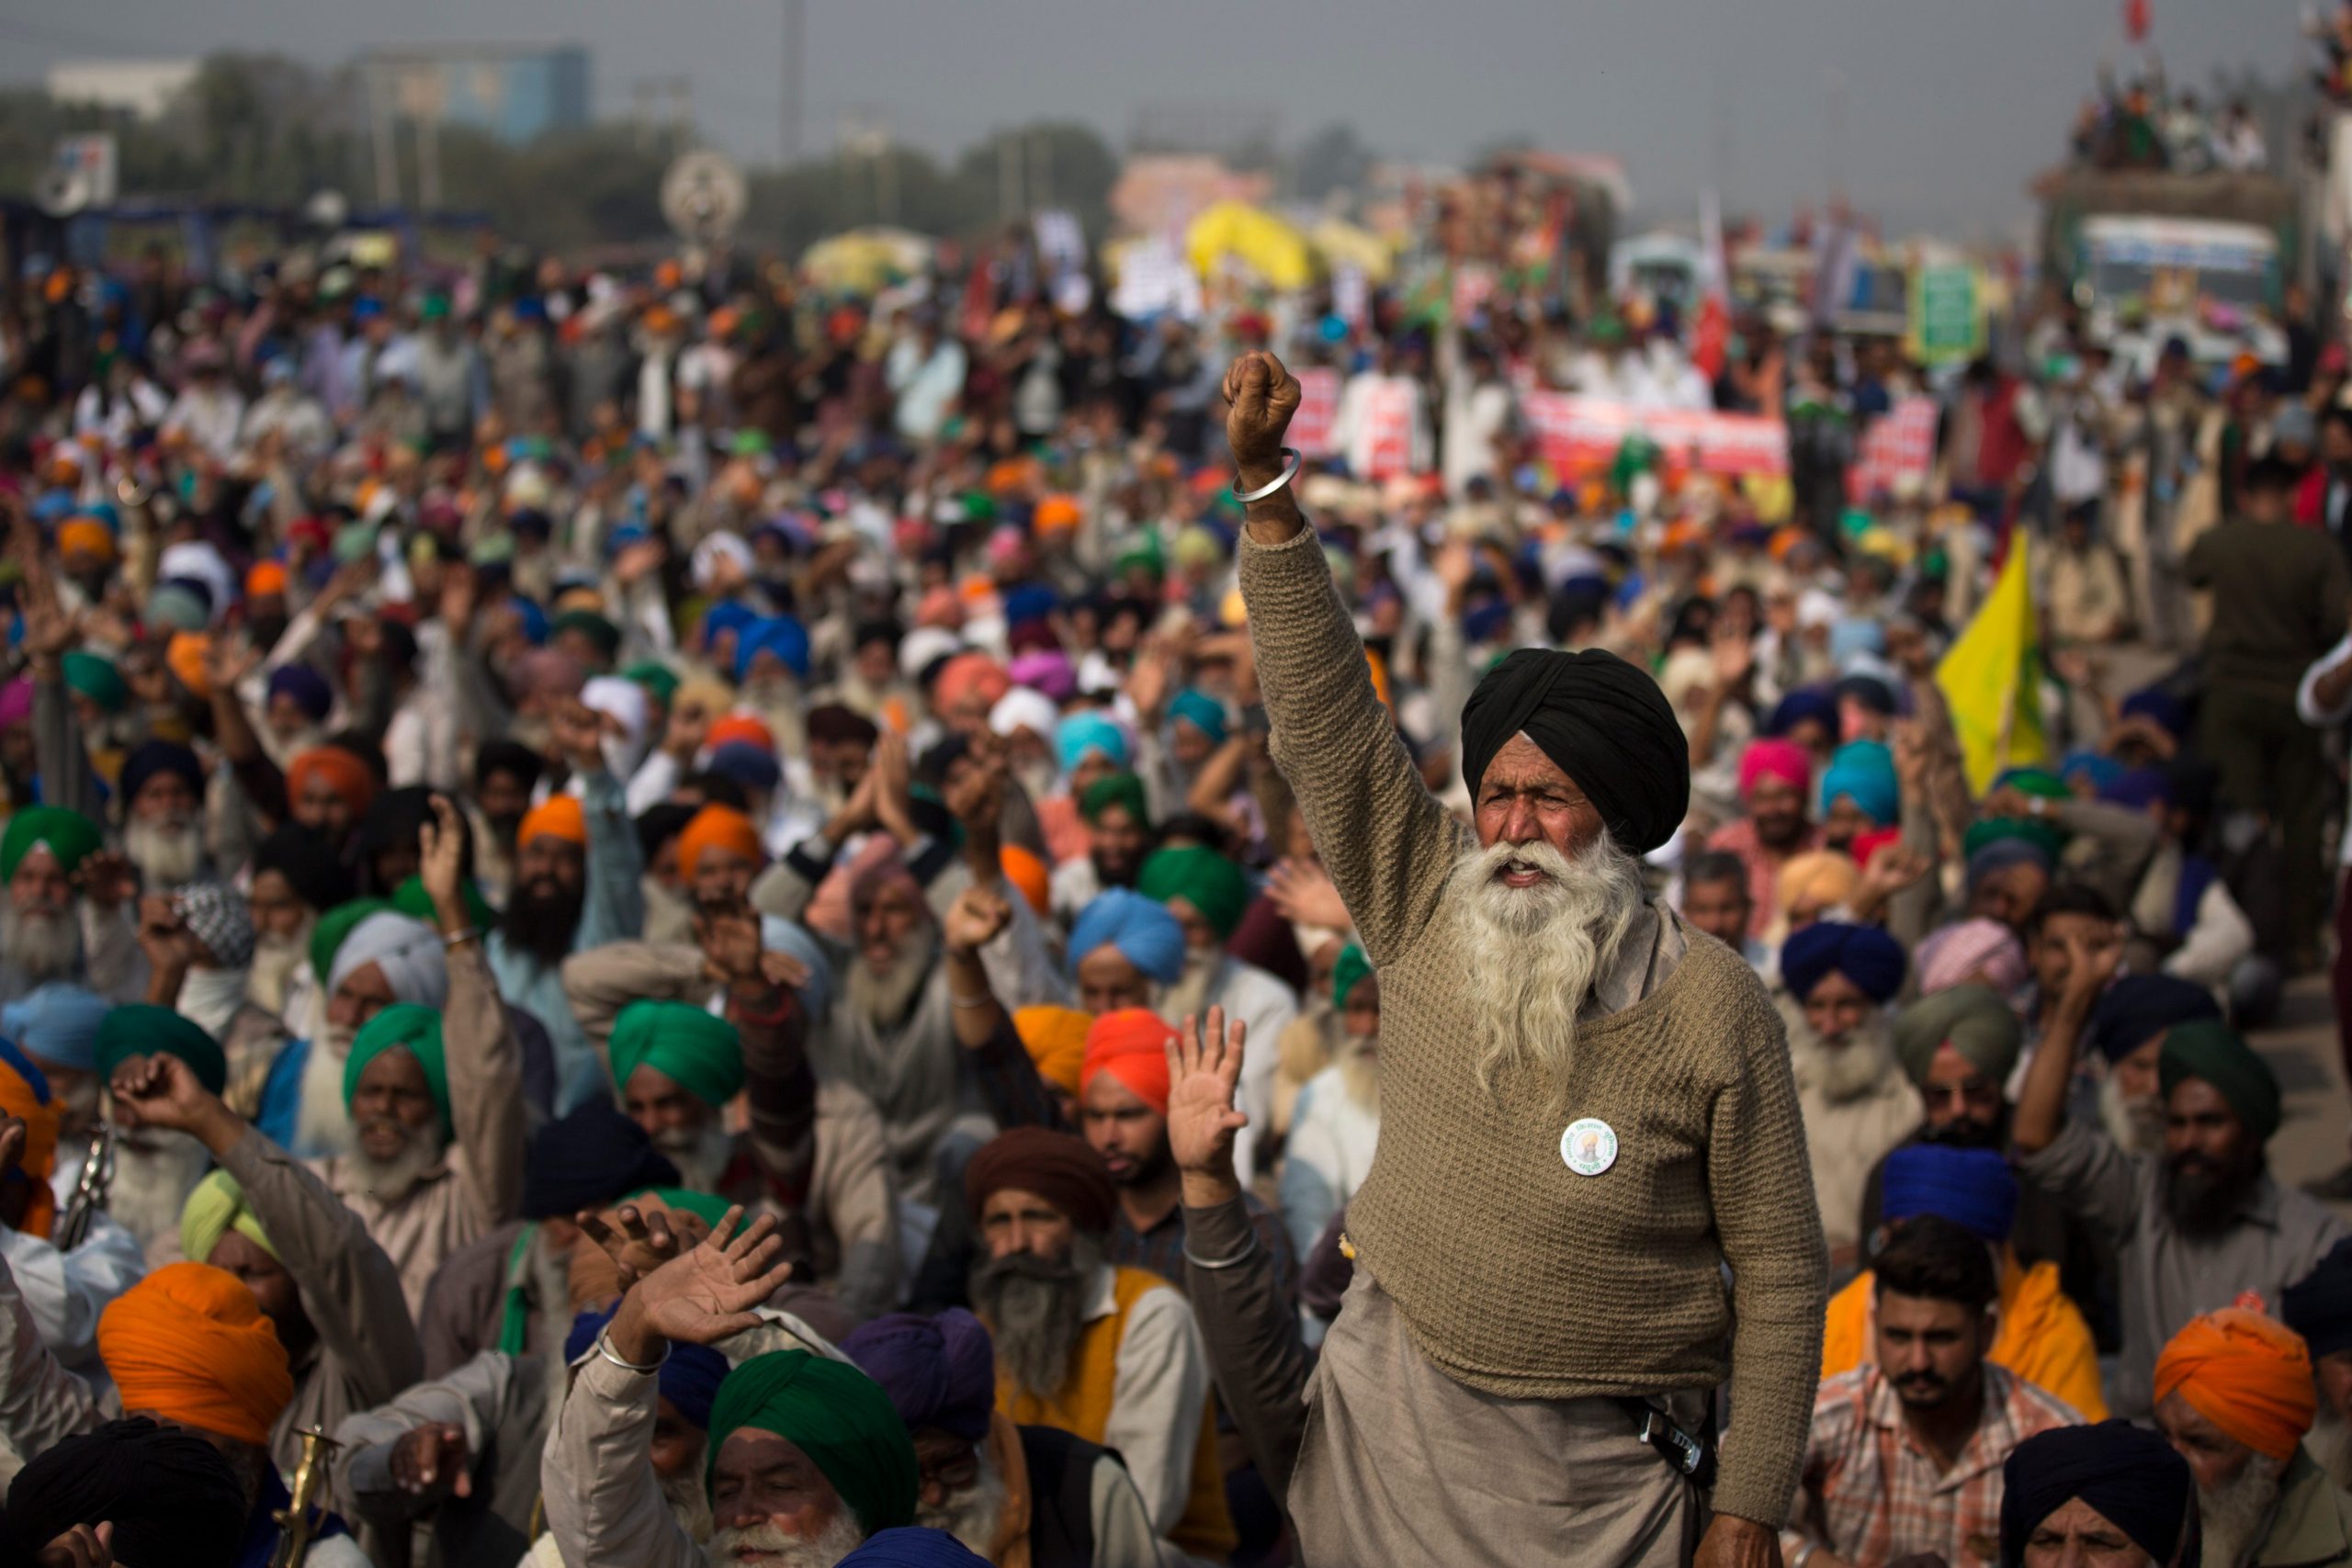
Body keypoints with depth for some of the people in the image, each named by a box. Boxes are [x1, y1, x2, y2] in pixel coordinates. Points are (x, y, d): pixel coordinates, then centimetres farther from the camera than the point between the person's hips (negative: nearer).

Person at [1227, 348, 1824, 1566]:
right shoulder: (1427, 919, -1)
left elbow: (1778, 1273, -7)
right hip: (1389, 1418, 3)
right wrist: (1264, 483, -9)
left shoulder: (1712, 1007, -10)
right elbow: (1328, 720, -3)